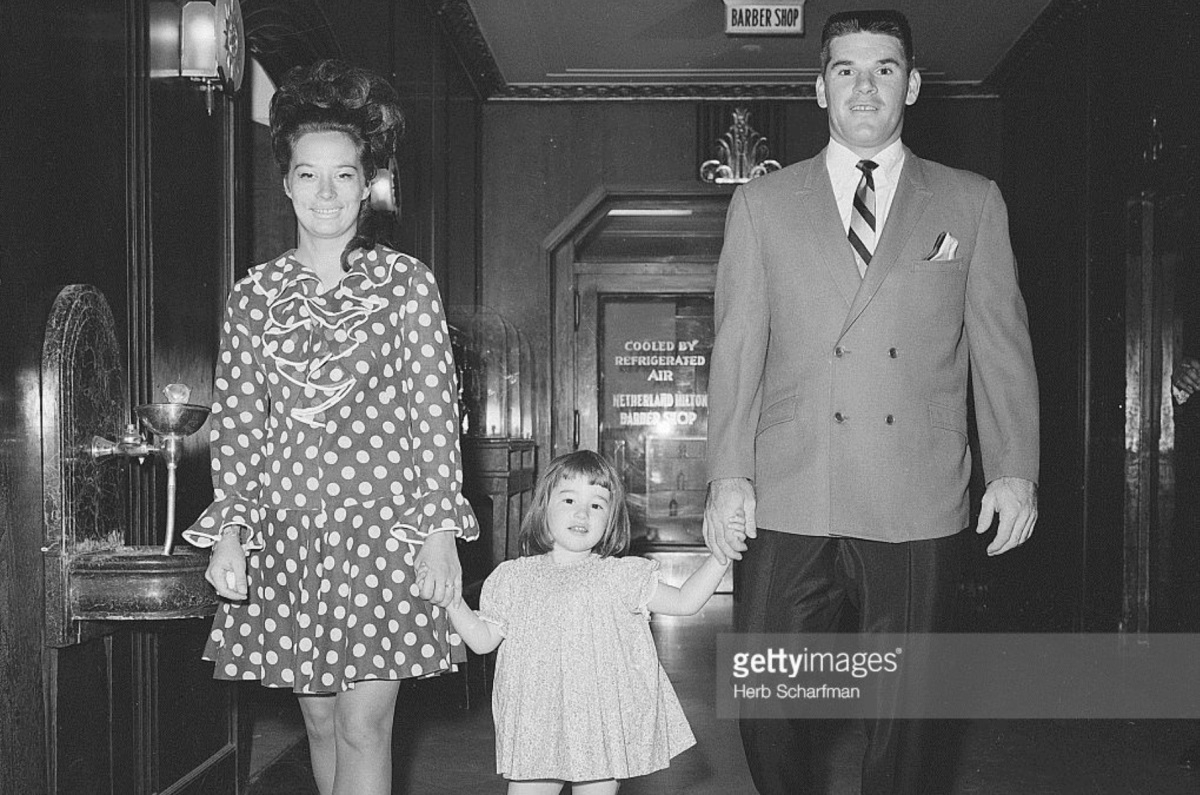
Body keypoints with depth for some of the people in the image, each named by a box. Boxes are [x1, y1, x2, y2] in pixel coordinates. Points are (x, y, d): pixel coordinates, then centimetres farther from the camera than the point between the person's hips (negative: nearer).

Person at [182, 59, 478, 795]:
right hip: (286, 529, 3)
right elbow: (235, 420, 8)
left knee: (364, 726, -4)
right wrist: (228, 530, -1)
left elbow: (436, 410, -2)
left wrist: (442, 526, -8)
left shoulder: (405, 282, 0)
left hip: (382, 523, -3)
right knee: (320, 719, 11)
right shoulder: (255, 294, 8)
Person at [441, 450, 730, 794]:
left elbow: (685, 602, 1)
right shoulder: (513, 578, 5)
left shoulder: (619, 577, 1)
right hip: (535, 728, 1)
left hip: (602, 727, -1)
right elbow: (483, 640, 8)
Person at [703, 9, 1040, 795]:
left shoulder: (972, 202, 12)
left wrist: (1015, 469, -2)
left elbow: (1001, 345, 8)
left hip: (919, 510, 0)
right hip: (788, 505, 0)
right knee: (768, 709, 1)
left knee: (905, 717, 6)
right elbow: (737, 348, 5)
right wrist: (728, 474, -4)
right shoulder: (762, 204, 11)